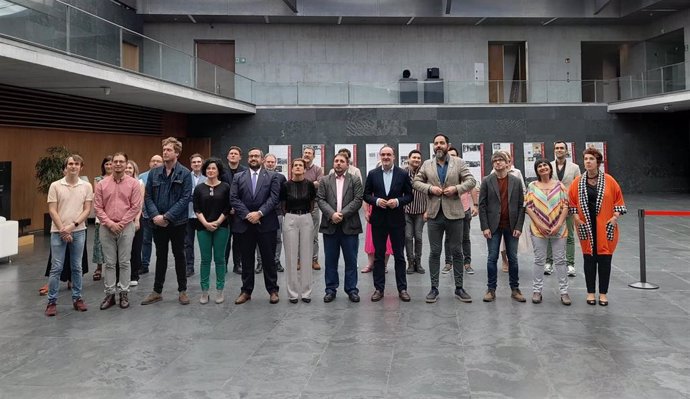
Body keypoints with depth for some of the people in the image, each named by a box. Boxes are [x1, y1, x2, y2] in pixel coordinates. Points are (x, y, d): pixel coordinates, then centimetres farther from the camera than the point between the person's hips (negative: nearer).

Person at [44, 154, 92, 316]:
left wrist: (73, 225, -12)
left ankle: (77, 298, 18)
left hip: (78, 231, 2)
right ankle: (52, 301, 8)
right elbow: (52, 210, -4)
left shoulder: (87, 186, 2)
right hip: (58, 232, -1)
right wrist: (62, 230, -10)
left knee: (77, 267, 9)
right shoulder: (55, 186, -1)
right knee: (56, 267, 0)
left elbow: (87, 210, 0)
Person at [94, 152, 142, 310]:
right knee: (109, 263, 7)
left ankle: (124, 293, 14)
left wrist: (121, 223, -10)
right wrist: (110, 223, -10)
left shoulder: (133, 183, -2)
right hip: (106, 227, 2)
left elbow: (136, 207, -5)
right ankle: (110, 294, 15)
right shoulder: (102, 184, 4)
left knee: (124, 262, 4)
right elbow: (98, 207, 2)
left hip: (126, 227, -2)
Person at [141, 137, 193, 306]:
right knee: (160, 257, 12)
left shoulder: (185, 173, -6)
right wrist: (155, 215, -13)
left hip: (177, 222, -3)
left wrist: (167, 216, -18)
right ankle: (157, 291, 21)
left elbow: (185, 198, -12)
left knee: (179, 256, 8)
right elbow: (148, 197, 3)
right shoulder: (154, 173, 4)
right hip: (157, 222, 3)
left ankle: (182, 291, 18)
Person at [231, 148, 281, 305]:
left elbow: (274, 198, -5)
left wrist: (259, 213, -16)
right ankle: (246, 291, 19)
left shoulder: (271, 176, 5)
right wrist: (247, 215, -12)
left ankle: (273, 290, 15)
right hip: (244, 224, 2)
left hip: (266, 223, -1)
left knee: (269, 259, 5)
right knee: (246, 260, 9)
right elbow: (234, 199, -1)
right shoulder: (238, 177, 9)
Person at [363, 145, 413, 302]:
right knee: (378, 255, 6)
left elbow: (409, 195, 3)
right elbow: (366, 195, 6)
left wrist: (398, 201, -15)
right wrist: (376, 200, -13)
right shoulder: (372, 174, 4)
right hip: (378, 220, 1)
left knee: (399, 255, 5)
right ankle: (378, 288, 14)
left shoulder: (403, 174, 1)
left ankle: (402, 289, 13)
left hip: (397, 220, -1)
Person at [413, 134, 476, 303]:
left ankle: (459, 288, 15)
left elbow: (471, 181, 0)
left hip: (454, 213, -1)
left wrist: (456, 188, -16)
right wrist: (430, 188, -10)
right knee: (434, 252, 5)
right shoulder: (427, 164, 8)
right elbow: (416, 181, 8)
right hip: (434, 214, 1)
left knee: (456, 251, 6)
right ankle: (434, 288, 13)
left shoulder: (458, 163, 3)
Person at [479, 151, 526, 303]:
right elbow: (482, 205, -2)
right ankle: (491, 289, 9)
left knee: (513, 258, 7)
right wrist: (484, 227, -8)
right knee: (492, 258, 2)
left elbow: (521, 205, 4)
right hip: (494, 226, -1)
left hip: (511, 226, 1)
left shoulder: (516, 181, 4)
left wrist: (519, 226, -4)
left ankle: (515, 289, 16)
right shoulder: (487, 181, 0)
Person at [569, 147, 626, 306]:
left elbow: (618, 199, 4)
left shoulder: (609, 180, -1)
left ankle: (603, 293, 14)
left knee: (605, 259, 3)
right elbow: (572, 201, 7)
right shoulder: (578, 182, 1)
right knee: (589, 258, 6)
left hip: (605, 226, 0)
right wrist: (575, 217, -4)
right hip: (586, 226, 1)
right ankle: (591, 292, 16)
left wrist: (615, 217, -6)